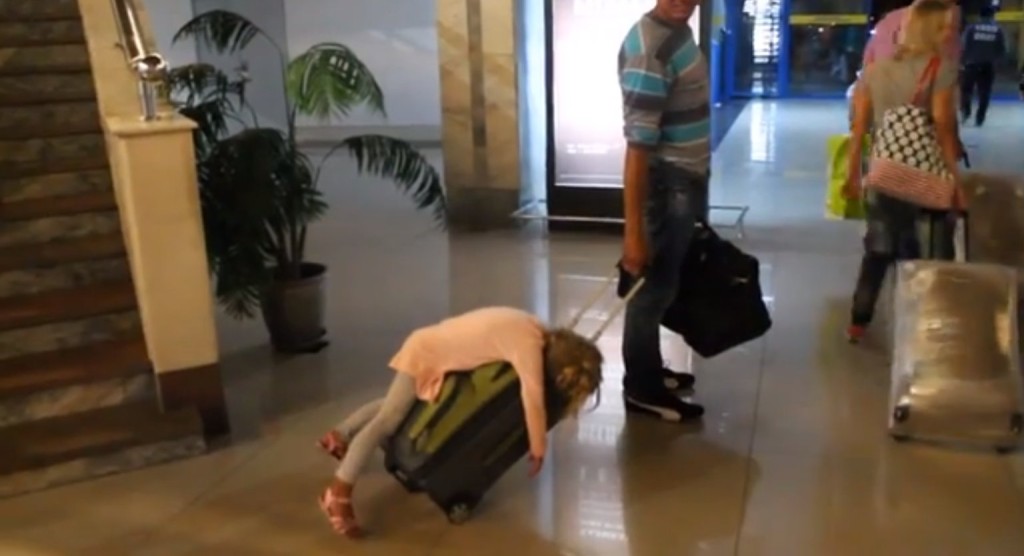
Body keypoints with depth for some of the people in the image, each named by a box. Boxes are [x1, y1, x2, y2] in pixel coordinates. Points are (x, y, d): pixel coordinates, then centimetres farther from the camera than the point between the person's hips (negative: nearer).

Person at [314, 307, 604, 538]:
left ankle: (339, 437, 38)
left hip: (429, 343, 10)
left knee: (392, 405, 25)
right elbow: (534, 401, -22)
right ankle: (338, 495, -18)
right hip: (428, 355, -10)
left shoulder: (532, 328, 5)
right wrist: (538, 450, -10)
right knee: (389, 418, -14)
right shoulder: (529, 345, -22)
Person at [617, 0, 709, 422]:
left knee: (664, 283, 20)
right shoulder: (649, 48, -23)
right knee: (652, 288, 4)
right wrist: (633, 232, -26)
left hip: (686, 181, 10)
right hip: (667, 186, -10)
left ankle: (651, 371, 36)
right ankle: (641, 389, 20)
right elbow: (637, 146, -26)